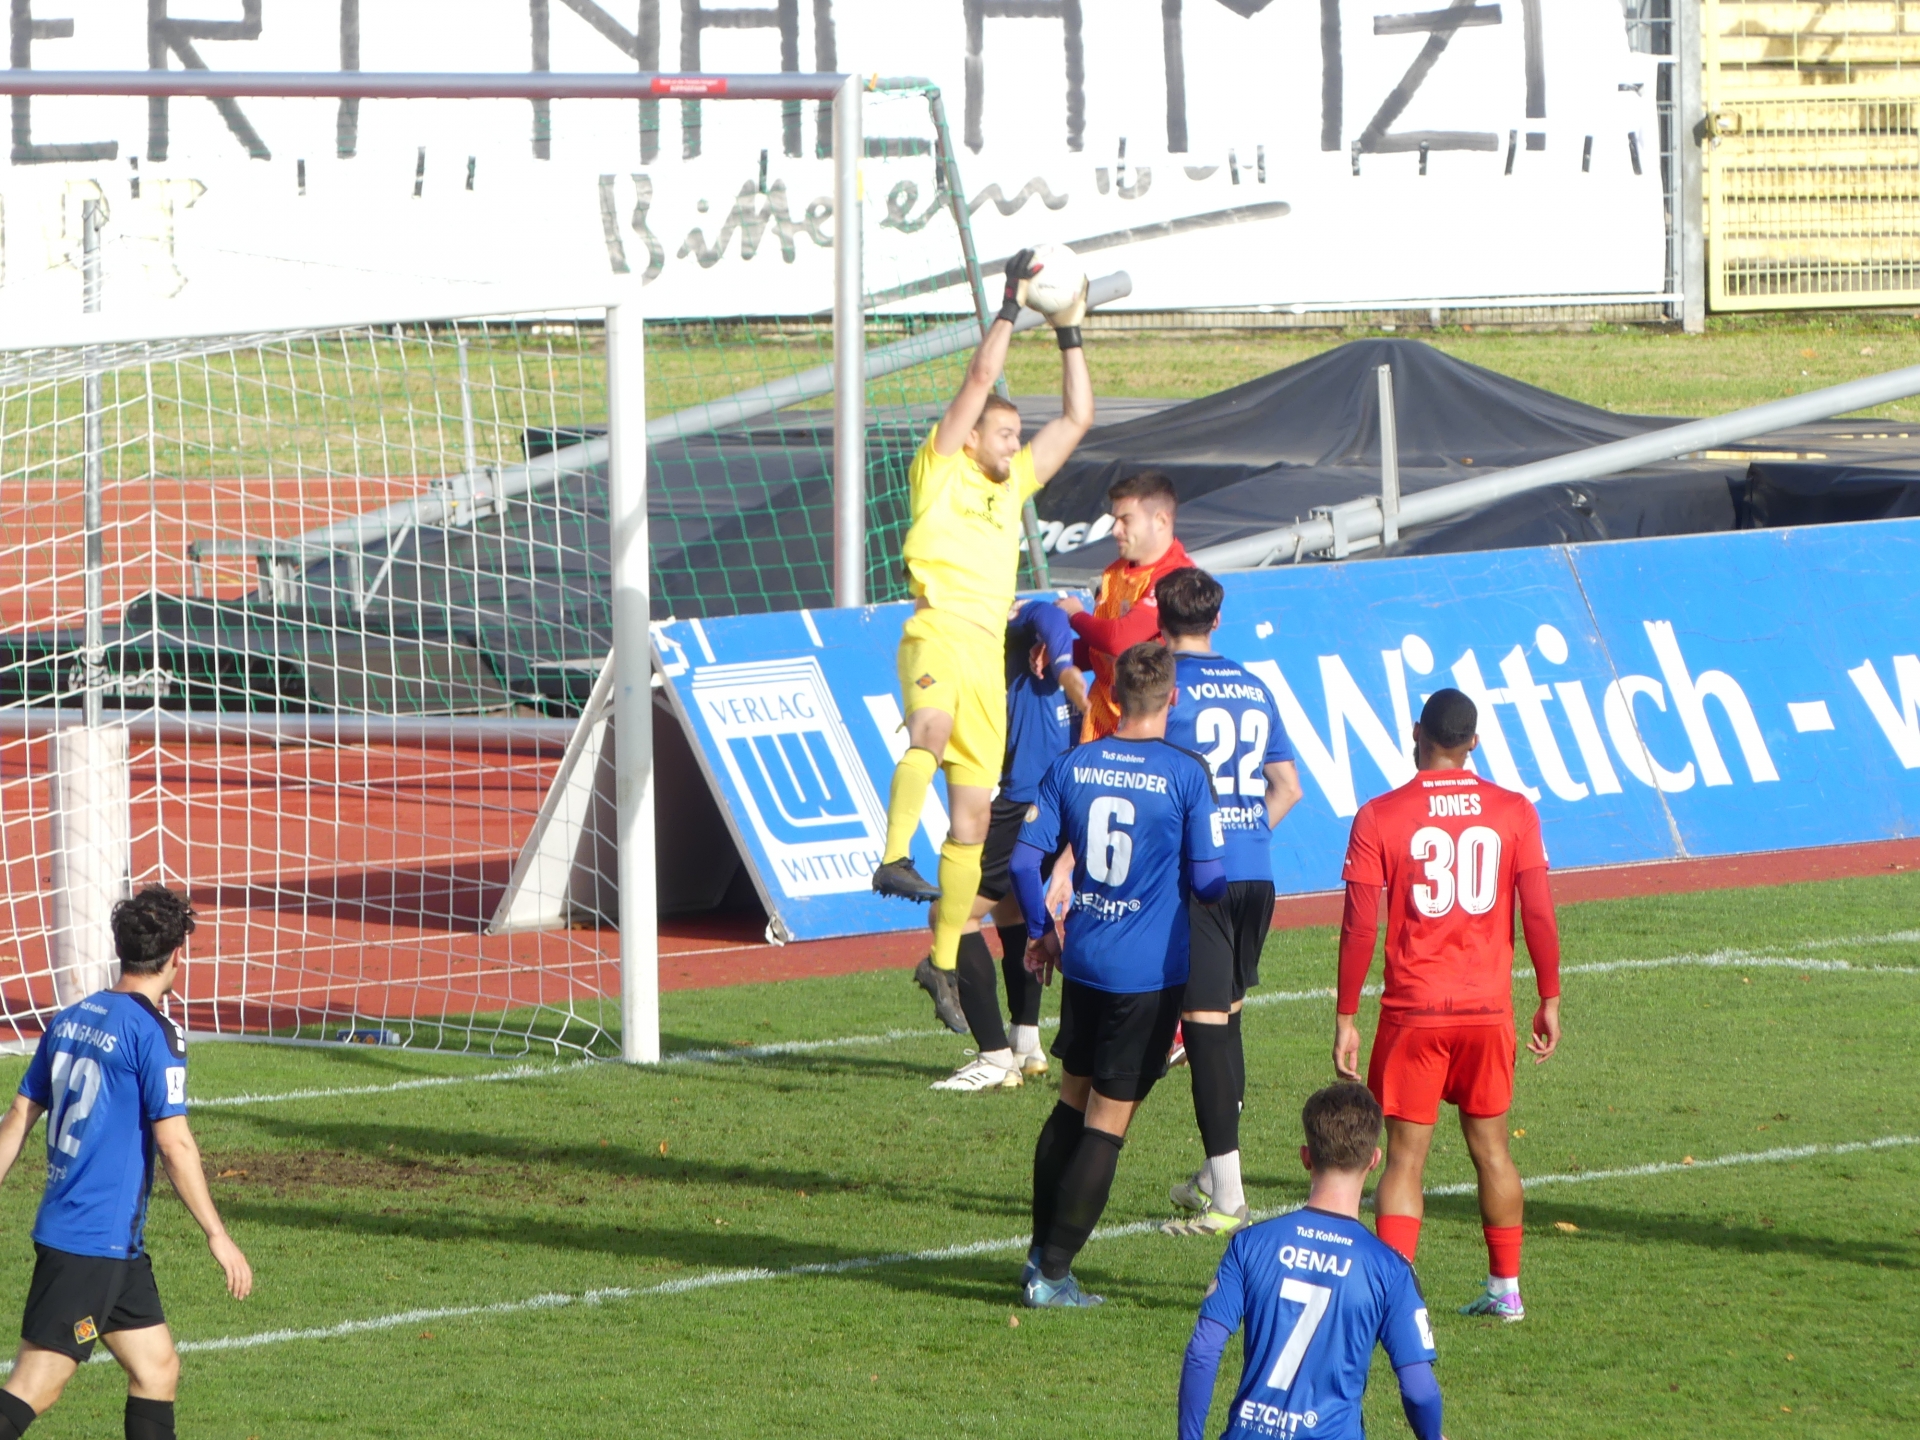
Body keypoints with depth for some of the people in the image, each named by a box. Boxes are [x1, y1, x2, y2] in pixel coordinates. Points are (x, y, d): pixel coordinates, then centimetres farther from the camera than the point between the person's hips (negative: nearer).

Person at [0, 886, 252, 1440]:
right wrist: (217, 1235, -10)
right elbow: (173, 1143, -16)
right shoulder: (154, 1033, -13)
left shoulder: (70, 1020, 10)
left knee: (157, 1368, 14)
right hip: (97, 1240, -9)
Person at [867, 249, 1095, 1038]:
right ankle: (895, 857, -49)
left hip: (988, 646, 7)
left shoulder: (1013, 484, 24)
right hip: (938, 626, -7)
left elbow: (1076, 418, 29)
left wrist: (1070, 334, 24)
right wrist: (1010, 306, 2)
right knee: (932, 726, -40)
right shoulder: (942, 468, 8)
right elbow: (979, 379, -1)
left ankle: (943, 958, 14)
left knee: (973, 811, 6)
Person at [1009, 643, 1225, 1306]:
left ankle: (1040, 1254, 25)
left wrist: (1041, 931, 17)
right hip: (1150, 971, -4)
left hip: (1081, 959, 4)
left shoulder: (1072, 765, 1)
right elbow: (1207, 879, -10)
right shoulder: (1186, 775, -11)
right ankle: (1052, 1274, 2)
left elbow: (1024, 860, 1)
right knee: (1107, 1120, 2)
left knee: (1073, 1102, 20)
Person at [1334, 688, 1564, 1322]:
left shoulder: (1380, 817, -7)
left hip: (1414, 1013, -2)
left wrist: (1345, 1018, -1)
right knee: (1491, 1146, 16)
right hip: (1488, 1009, 2)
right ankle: (1506, 1288, 23)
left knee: (1406, 1155, 1)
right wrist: (1549, 1001, 10)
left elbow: (1359, 929, -8)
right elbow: (1540, 915, -1)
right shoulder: (1513, 812, 0)